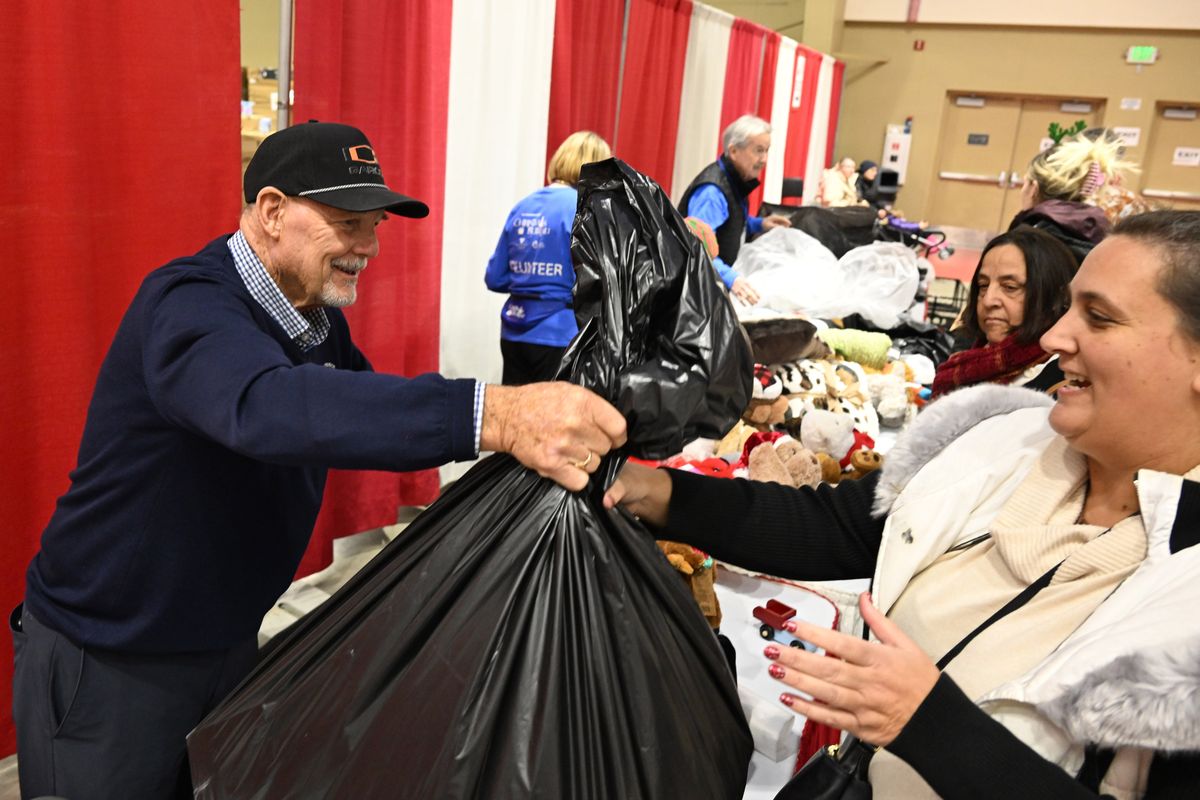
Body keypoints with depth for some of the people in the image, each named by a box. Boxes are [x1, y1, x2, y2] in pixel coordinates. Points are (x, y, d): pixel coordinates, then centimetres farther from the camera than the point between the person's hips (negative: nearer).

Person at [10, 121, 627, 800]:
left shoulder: (321, 323, 1)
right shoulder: (188, 304, -26)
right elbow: (266, 407, -46)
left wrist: (531, 426, -14)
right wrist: (491, 413, -58)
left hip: (229, 642, 7)